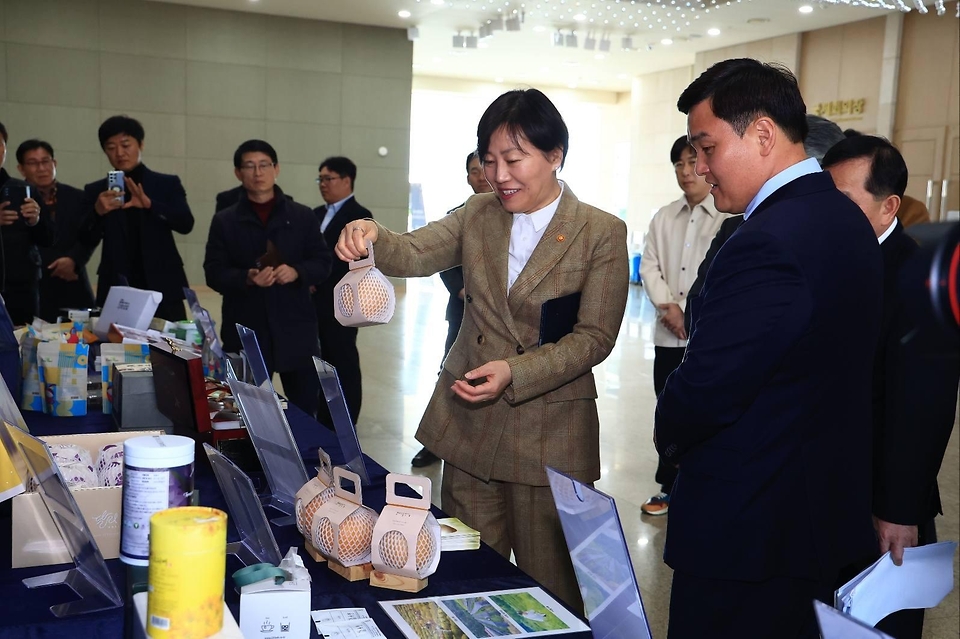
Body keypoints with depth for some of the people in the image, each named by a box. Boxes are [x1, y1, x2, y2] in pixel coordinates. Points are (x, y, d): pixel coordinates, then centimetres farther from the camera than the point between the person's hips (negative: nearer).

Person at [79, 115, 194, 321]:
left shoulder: (167, 184, 7)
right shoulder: (96, 191, 10)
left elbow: (186, 224, -6)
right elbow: (87, 240, 1)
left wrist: (149, 204, -22)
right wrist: (97, 211, -20)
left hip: (162, 289, -1)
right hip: (116, 292, 1)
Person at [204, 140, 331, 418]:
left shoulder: (302, 216, 7)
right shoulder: (224, 221, 5)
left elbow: (323, 262, 5)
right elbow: (214, 273, 0)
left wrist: (297, 272, -15)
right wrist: (247, 278, -19)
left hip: (296, 329, 1)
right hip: (246, 332, 0)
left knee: (305, 410, 7)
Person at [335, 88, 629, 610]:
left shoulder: (602, 234, -8)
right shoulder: (478, 214, 4)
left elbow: (594, 337, -10)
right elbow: (416, 255, -9)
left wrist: (515, 371, -22)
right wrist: (372, 238, -32)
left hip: (549, 432, -3)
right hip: (469, 424, 4)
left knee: (548, 588, 9)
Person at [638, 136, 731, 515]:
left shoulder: (732, 216, -6)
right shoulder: (664, 217, 13)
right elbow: (650, 266, 8)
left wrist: (689, 312, -14)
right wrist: (668, 307, -9)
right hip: (669, 336, 6)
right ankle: (671, 489, 25)